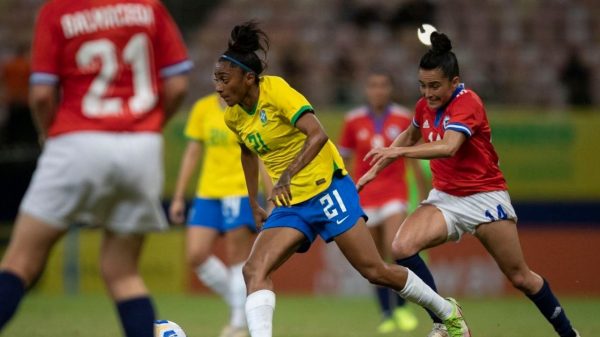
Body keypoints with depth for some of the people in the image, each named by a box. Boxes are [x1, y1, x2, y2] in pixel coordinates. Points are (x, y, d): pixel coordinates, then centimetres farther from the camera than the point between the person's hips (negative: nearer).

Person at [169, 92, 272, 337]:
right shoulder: (203, 108, 8)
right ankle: (237, 304, 14)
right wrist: (178, 197, 11)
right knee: (196, 255, -5)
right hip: (207, 194, 4)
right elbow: (192, 152, 13)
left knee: (238, 259, -5)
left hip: (243, 193, -4)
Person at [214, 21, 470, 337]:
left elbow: (318, 134, -27)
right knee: (254, 270, -17)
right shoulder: (233, 116, 3)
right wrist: (254, 205, 23)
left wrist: (288, 175, -37)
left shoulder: (275, 89, -17)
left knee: (375, 271, -2)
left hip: (326, 188, -6)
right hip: (289, 204, 6)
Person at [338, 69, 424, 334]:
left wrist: (423, 194, 4)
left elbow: (415, 158, 6)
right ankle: (386, 313, 12)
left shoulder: (403, 118, 0)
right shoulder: (353, 120, 1)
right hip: (365, 197, 1)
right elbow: (343, 160, 8)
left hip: (394, 192, -1)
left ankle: (400, 306, -6)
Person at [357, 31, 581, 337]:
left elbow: (449, 147, -39)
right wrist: (376, 168, 19)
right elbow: (410, 137, 25)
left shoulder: (467, 103, -20)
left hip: (483, 197, -6)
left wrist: (399, 151, -47)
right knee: (402, 247, -21)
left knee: (520, 277, 1)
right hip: (445, 197, 6)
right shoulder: (425, 106, 2)